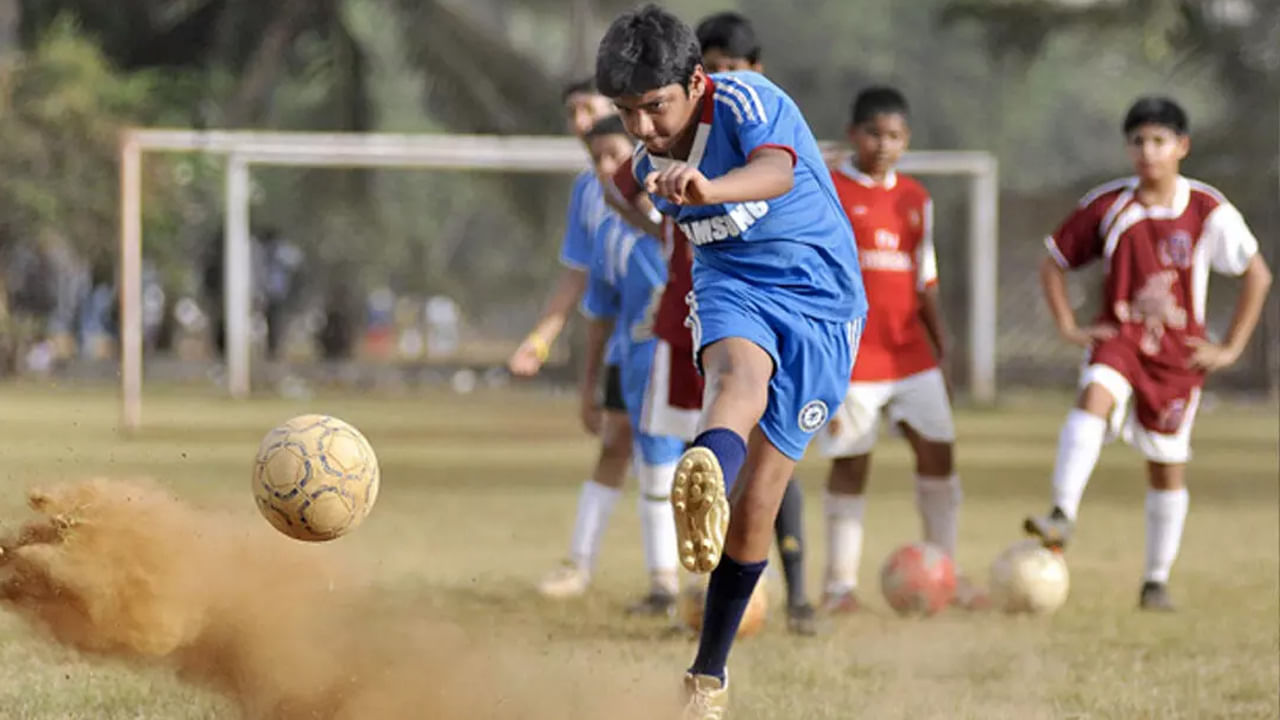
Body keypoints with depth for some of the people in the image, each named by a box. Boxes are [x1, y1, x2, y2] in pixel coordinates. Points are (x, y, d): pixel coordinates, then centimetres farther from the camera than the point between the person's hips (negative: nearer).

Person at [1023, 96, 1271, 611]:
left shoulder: (1208, 211, -6)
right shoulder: (1106, 207, -3)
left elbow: (1257, 275, 2)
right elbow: (1053, 263, 9)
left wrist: (1231, 347, -1)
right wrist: (1068, 327, -2)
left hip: (1179, 354, 0)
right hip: (1118, 338, 0)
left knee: (1167, 465, 6)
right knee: (1094, 396, -32)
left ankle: (1157, 581, 19)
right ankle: (1062, 516, -46)